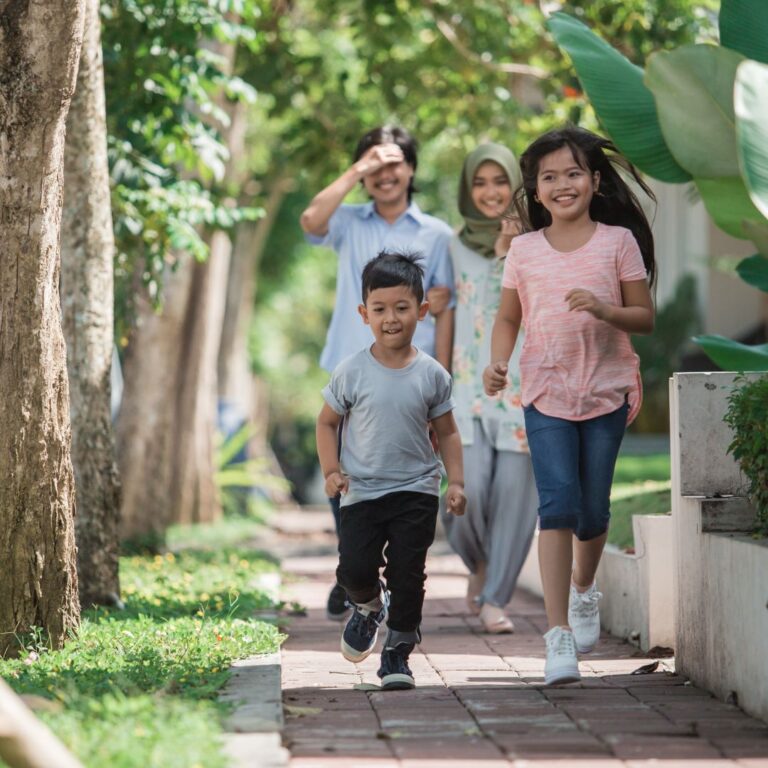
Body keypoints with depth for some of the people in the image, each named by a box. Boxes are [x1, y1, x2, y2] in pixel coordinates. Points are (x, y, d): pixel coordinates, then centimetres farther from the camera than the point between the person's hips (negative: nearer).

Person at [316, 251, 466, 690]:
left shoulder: (431, 375, -1)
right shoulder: (352, 373, -5)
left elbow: (447, 431, 8)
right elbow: (327, 423, 6)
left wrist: (456, 481, -1)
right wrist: (332, 471, -7)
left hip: (416, 492, 0)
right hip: (362, 492, 0)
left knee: (408, 574, -2)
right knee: (354, 569, -9)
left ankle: (398, 652, 14)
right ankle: (369, 607, 26)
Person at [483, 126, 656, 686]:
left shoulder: (618, 241, -1)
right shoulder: (524, 250, 4)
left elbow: (645, 317, 0)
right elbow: (508, 317, 10)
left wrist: (603, 309, -19)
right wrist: (498, 363, -8)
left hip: (606, 392, 0)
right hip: (546, 393, 0)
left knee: (593, 509, 9)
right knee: (558, 503, -13)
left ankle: (584, 589, 41)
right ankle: (559, 634, -15)